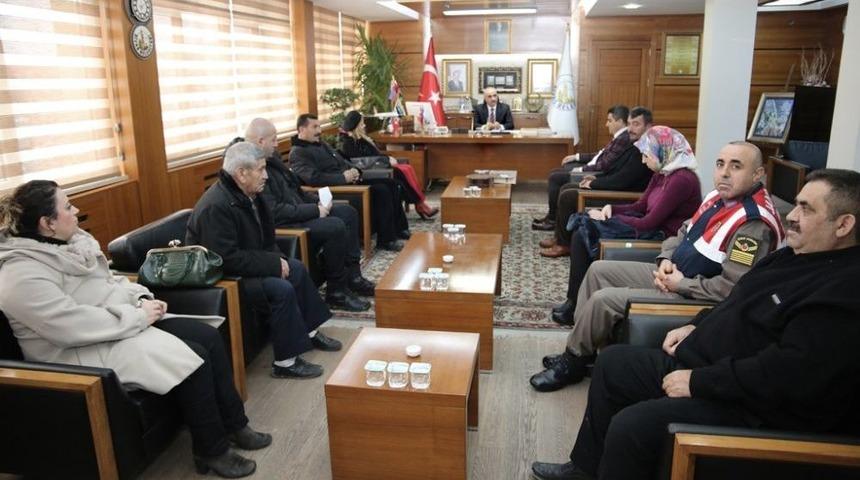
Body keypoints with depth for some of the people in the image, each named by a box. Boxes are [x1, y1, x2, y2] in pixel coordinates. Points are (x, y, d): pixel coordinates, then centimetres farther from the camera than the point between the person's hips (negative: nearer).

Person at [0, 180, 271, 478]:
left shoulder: (71, 240, 5)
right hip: (85, 350, -9)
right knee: (194, 359, -21)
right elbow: (74, 327, -28)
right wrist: (138, 316, -21)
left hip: (120, 322, 9)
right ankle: (212, 451, -2)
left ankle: (234, 424, 8)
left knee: (209, 337, -4)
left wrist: (141, 298, -3)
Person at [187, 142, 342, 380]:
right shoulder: (215, 207, -27)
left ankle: (309, 332, 21)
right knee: (282, 289, -23)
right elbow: (228, 259, -31)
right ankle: (286, 362, -12)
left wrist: (277, 259, -5)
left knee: (296, 268, 8)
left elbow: (265, 237, 13)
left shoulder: (249, 194, 1)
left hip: (243, 264, 10)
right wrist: (273, 263, -25)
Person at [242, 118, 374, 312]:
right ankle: (336, 292, -10)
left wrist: (318, 201, 4)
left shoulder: (271, 157, 9)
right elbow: (274, 212, -27)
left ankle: (352, 276, 11)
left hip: (297, 211, 11)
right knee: (335, 227, -26)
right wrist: (314, 210, -21)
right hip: (281, 226, -11)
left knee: (348, 212, 9)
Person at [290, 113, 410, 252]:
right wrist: (343, 177, -23)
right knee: (381, 191, -22)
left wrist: (353, 170, 1)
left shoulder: (321, 144, 20)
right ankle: (386, 240, -14)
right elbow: (314, 178, -26)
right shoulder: (298, 153, -11)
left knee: (389, 183, 2)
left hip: (349, 179, 10)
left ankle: (399, 228, 11)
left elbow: (342, 161, 24)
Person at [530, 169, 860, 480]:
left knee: (630, 425, -26)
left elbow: (789, 373, -30)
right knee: (613, 362, 15)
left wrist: (698, 382, -23)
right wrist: (697, 326, 9)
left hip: (753, 406, -11)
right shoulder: (795, 255, 10)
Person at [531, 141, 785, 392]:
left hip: (691, 296, -10)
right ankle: (578, 338, 17)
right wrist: (666, 260, -4)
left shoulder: (754, 223, -25)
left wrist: (681, 284, -20)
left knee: (603, 300, -17)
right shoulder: (718, 197, 3)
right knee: (599, 270, 10)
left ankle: (574, 362, 7)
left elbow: (733, 288, -30)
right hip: (673, 274, 10)